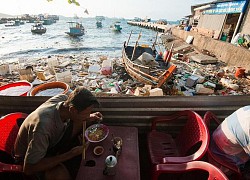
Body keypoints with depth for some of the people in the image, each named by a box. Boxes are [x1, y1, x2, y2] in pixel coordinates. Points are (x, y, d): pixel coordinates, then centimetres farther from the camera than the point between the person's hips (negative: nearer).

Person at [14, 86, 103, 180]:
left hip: (51, 141, 7)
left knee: (80, 122, -9)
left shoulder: (64, 98, -23)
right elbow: (28, 169, -32)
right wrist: (70, 154, -33)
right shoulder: (43, 126, -42)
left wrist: (89, 117, -17)